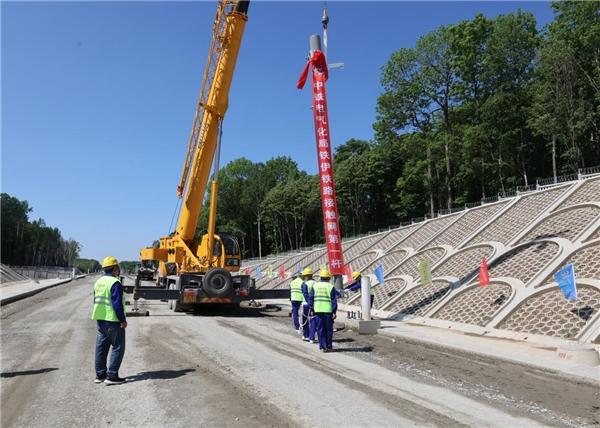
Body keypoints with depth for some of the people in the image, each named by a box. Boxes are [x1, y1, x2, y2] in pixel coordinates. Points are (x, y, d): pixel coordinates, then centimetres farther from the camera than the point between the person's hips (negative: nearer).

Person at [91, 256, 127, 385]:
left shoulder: (98, 282, 11)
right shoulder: (115, 283, -17)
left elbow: (96, 302, 18)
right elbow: (117, 304, -21)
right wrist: (123, 320, -16)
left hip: (100, 320, 9)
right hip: (113, 321, -9)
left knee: (101, 347, 13)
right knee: (118, 348, 0)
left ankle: (100, 374, 21)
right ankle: (112, 376, 0)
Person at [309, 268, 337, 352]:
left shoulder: (315, 286, 4)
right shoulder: (331, 287, -2)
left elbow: (310, 298, 4)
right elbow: (334, 300, -5)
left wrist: (311, 309, 10)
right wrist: (334, 312, -1)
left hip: (318, 310, 2)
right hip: (328, 310, -2)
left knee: (320, 329, 8)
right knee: (329, 329, 9)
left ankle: (322, 346, 5)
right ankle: (329, 346, 14)